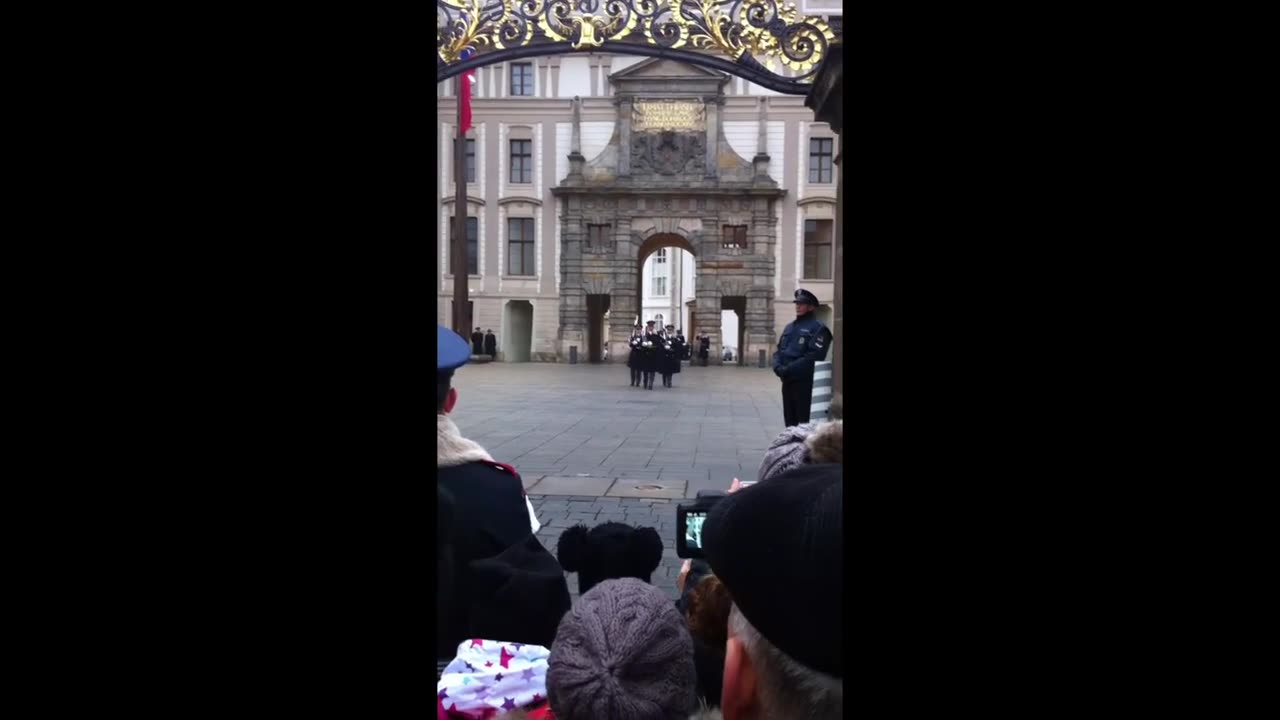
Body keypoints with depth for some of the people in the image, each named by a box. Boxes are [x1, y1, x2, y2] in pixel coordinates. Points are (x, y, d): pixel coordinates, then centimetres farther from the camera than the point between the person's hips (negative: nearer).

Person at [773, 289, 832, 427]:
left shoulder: (818, 328, -7)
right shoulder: (789, 327, 17)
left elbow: (814, 356, -17)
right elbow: (779, 349, 17)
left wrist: (789, 369, -18)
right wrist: (778, 366, -4)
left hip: (804, 381, -7)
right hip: (787, 380, 8)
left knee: (805, 420, -4)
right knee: (789, 418, 15)